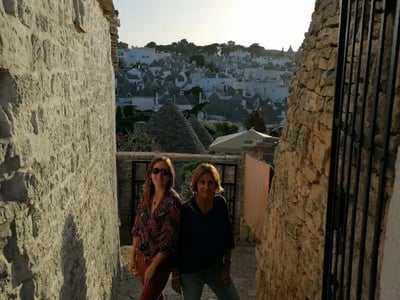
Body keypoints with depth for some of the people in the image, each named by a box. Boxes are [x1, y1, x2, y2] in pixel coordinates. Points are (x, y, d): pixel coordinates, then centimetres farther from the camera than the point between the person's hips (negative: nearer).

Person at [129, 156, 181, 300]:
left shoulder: (172, 201, -19)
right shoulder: (145, 196, 0)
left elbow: (169, 238, -19)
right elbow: (137, 229, 6)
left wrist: (153, 265, -16)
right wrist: (133, 257, 6)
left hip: (161, 261, -6)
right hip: (142, 257, 6)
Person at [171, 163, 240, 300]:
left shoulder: (221, 204, -8)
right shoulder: (184, 210, -18)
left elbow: (228, 236, 2)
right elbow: (175, 244, -11)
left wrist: (227, 265, 2)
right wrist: (175, 275, -6)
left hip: (216, 267, 4)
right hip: (190, 271, -3)